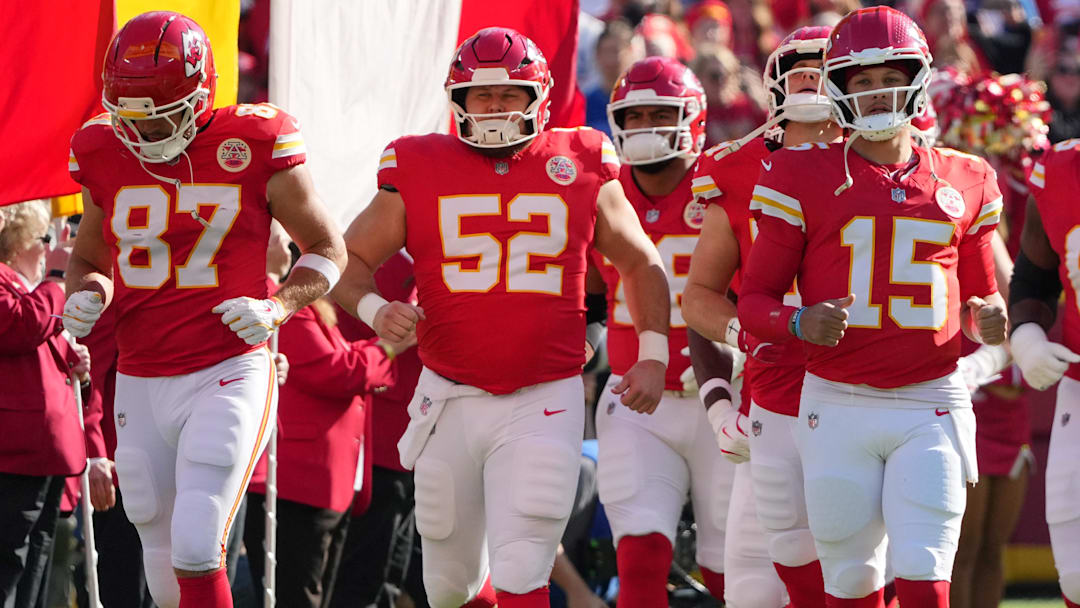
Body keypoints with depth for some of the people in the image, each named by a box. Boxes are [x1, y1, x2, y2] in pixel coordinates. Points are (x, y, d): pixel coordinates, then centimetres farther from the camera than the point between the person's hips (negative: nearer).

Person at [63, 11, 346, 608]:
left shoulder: (255, 148, -8)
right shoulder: (106, 155, 3)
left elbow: (327, 251, 3)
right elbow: (90, 258, 20)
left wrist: (277, 307, -15)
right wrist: (85, 295, -3)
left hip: (228, 376, -4)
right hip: (140, 383, 4)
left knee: (195, 548, -18)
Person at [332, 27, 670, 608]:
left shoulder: (582, 172, 3)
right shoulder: (419, 173, 1)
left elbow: (640, 263, 16)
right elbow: (349, 260, 7)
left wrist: (653, 355, 6)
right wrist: (374, 310, -14)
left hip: (543, 405, -2)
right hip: (451, 401, 2)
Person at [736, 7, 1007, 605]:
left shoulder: (963, 182, 9)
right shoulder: (804, 177, 1)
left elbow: (981, 293, 20)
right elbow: (753, 299, 3)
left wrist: (988, 320, -4)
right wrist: (800, 323, -19)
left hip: (932, 405, 1)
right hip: (839, 406, -1)